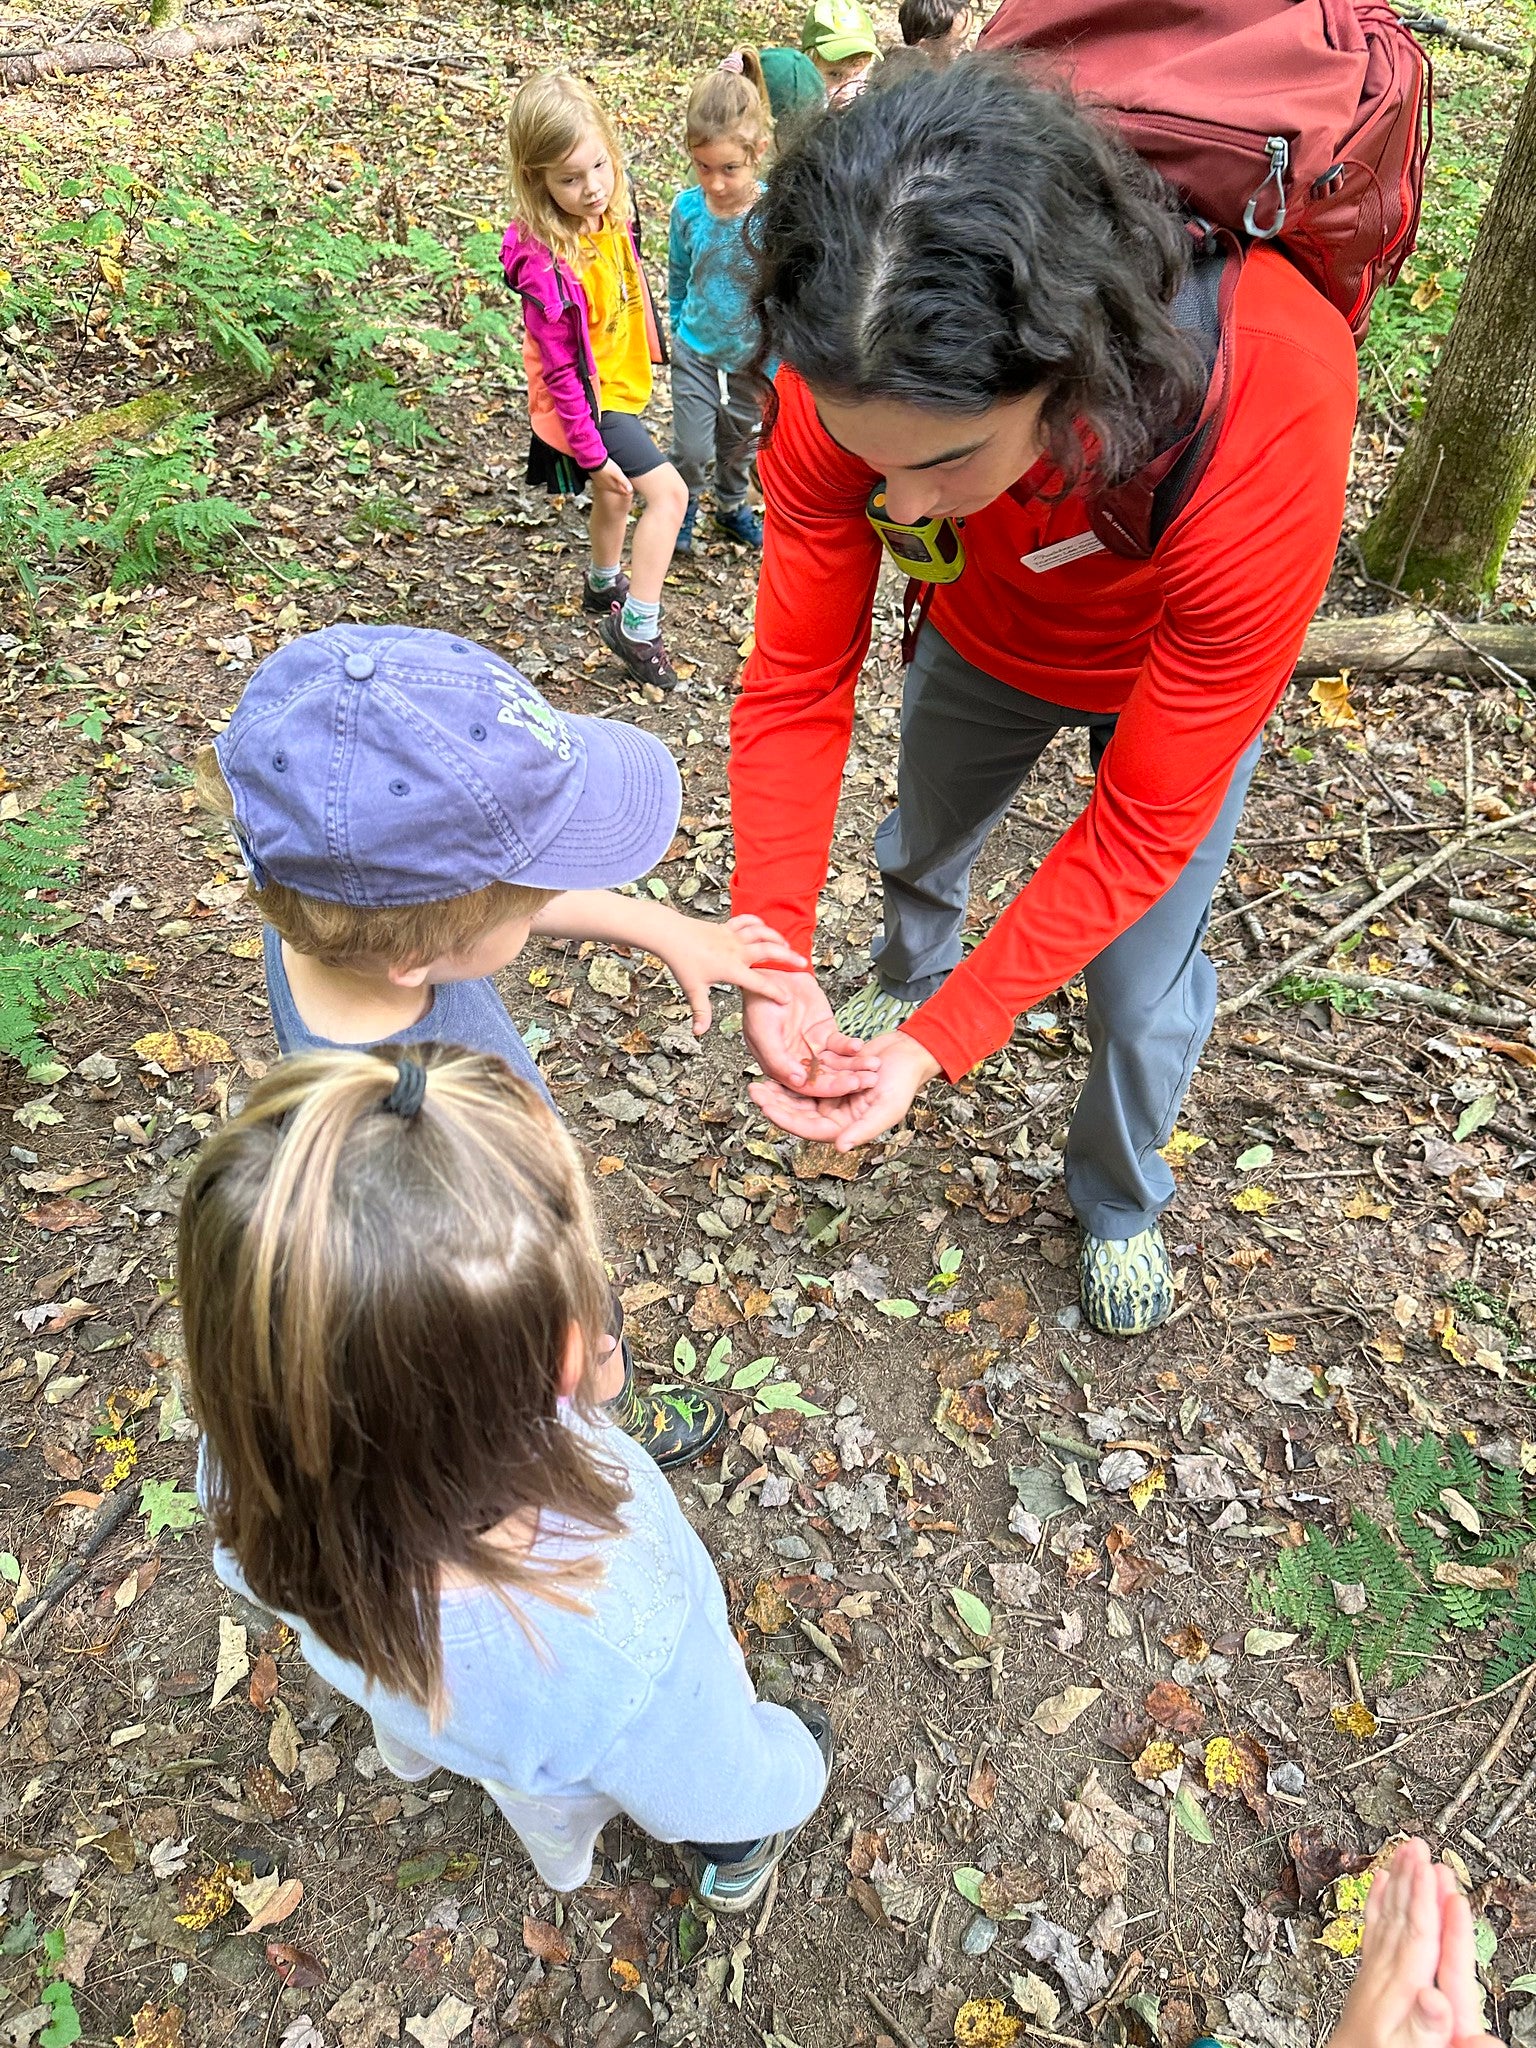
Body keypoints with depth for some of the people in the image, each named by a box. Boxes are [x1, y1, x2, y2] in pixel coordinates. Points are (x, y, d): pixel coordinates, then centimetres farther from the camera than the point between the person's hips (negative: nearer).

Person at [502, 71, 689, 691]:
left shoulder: (611, 211, -9)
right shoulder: (545, 264, -32)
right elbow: (563, 370, -26)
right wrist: (592, 456, -22)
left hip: (619, 381, 9)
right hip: (588, 400, -9)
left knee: (617, 493, 27)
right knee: (667, 491, -15)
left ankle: (604, 587, 54)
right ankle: (638, 629, -5)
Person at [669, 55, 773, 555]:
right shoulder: (688, 208, -13)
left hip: (753, 357, -1)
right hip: (696, 353, 1)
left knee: (740, 443, 20)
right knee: (692, 449, 1)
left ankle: (731, 507, 48)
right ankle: (682, 509, 32)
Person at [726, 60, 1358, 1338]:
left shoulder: (1272, 418, -45)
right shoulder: (857, 379, -35)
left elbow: (1143, 823, -37)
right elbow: (796, 687, -25)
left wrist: (941, 1045, -37)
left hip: (1182, 672, -3)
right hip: (984, 639, 3)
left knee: (1141, 995, 2)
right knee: (920, 846, 25)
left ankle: (1121, 1205, 34)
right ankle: (908, 979, 61)